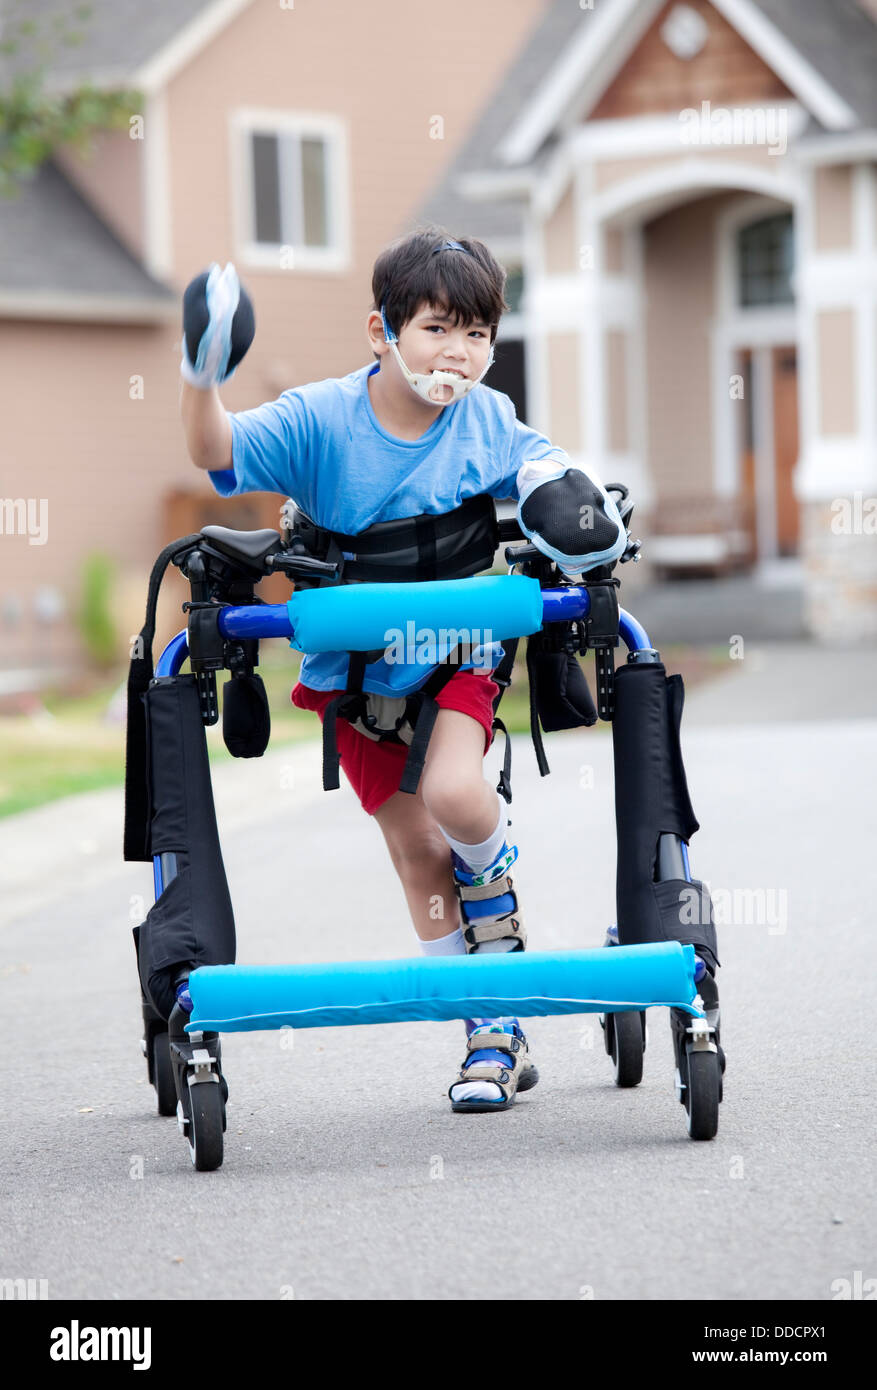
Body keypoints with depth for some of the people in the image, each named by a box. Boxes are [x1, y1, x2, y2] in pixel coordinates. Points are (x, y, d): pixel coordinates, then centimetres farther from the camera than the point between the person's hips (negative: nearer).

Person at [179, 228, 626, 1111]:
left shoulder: (487, 421, -9)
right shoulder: (318, 420, -17)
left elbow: (539, 468, 9)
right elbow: (217, 454, -27)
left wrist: (559, 490, -16)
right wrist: (200, 382, -46)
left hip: (456, 647, 0)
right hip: (353, 664, 0)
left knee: (451, 791, -27)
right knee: (413, 848, 3)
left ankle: (495, 893, 8)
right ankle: (494, 1030, 12)